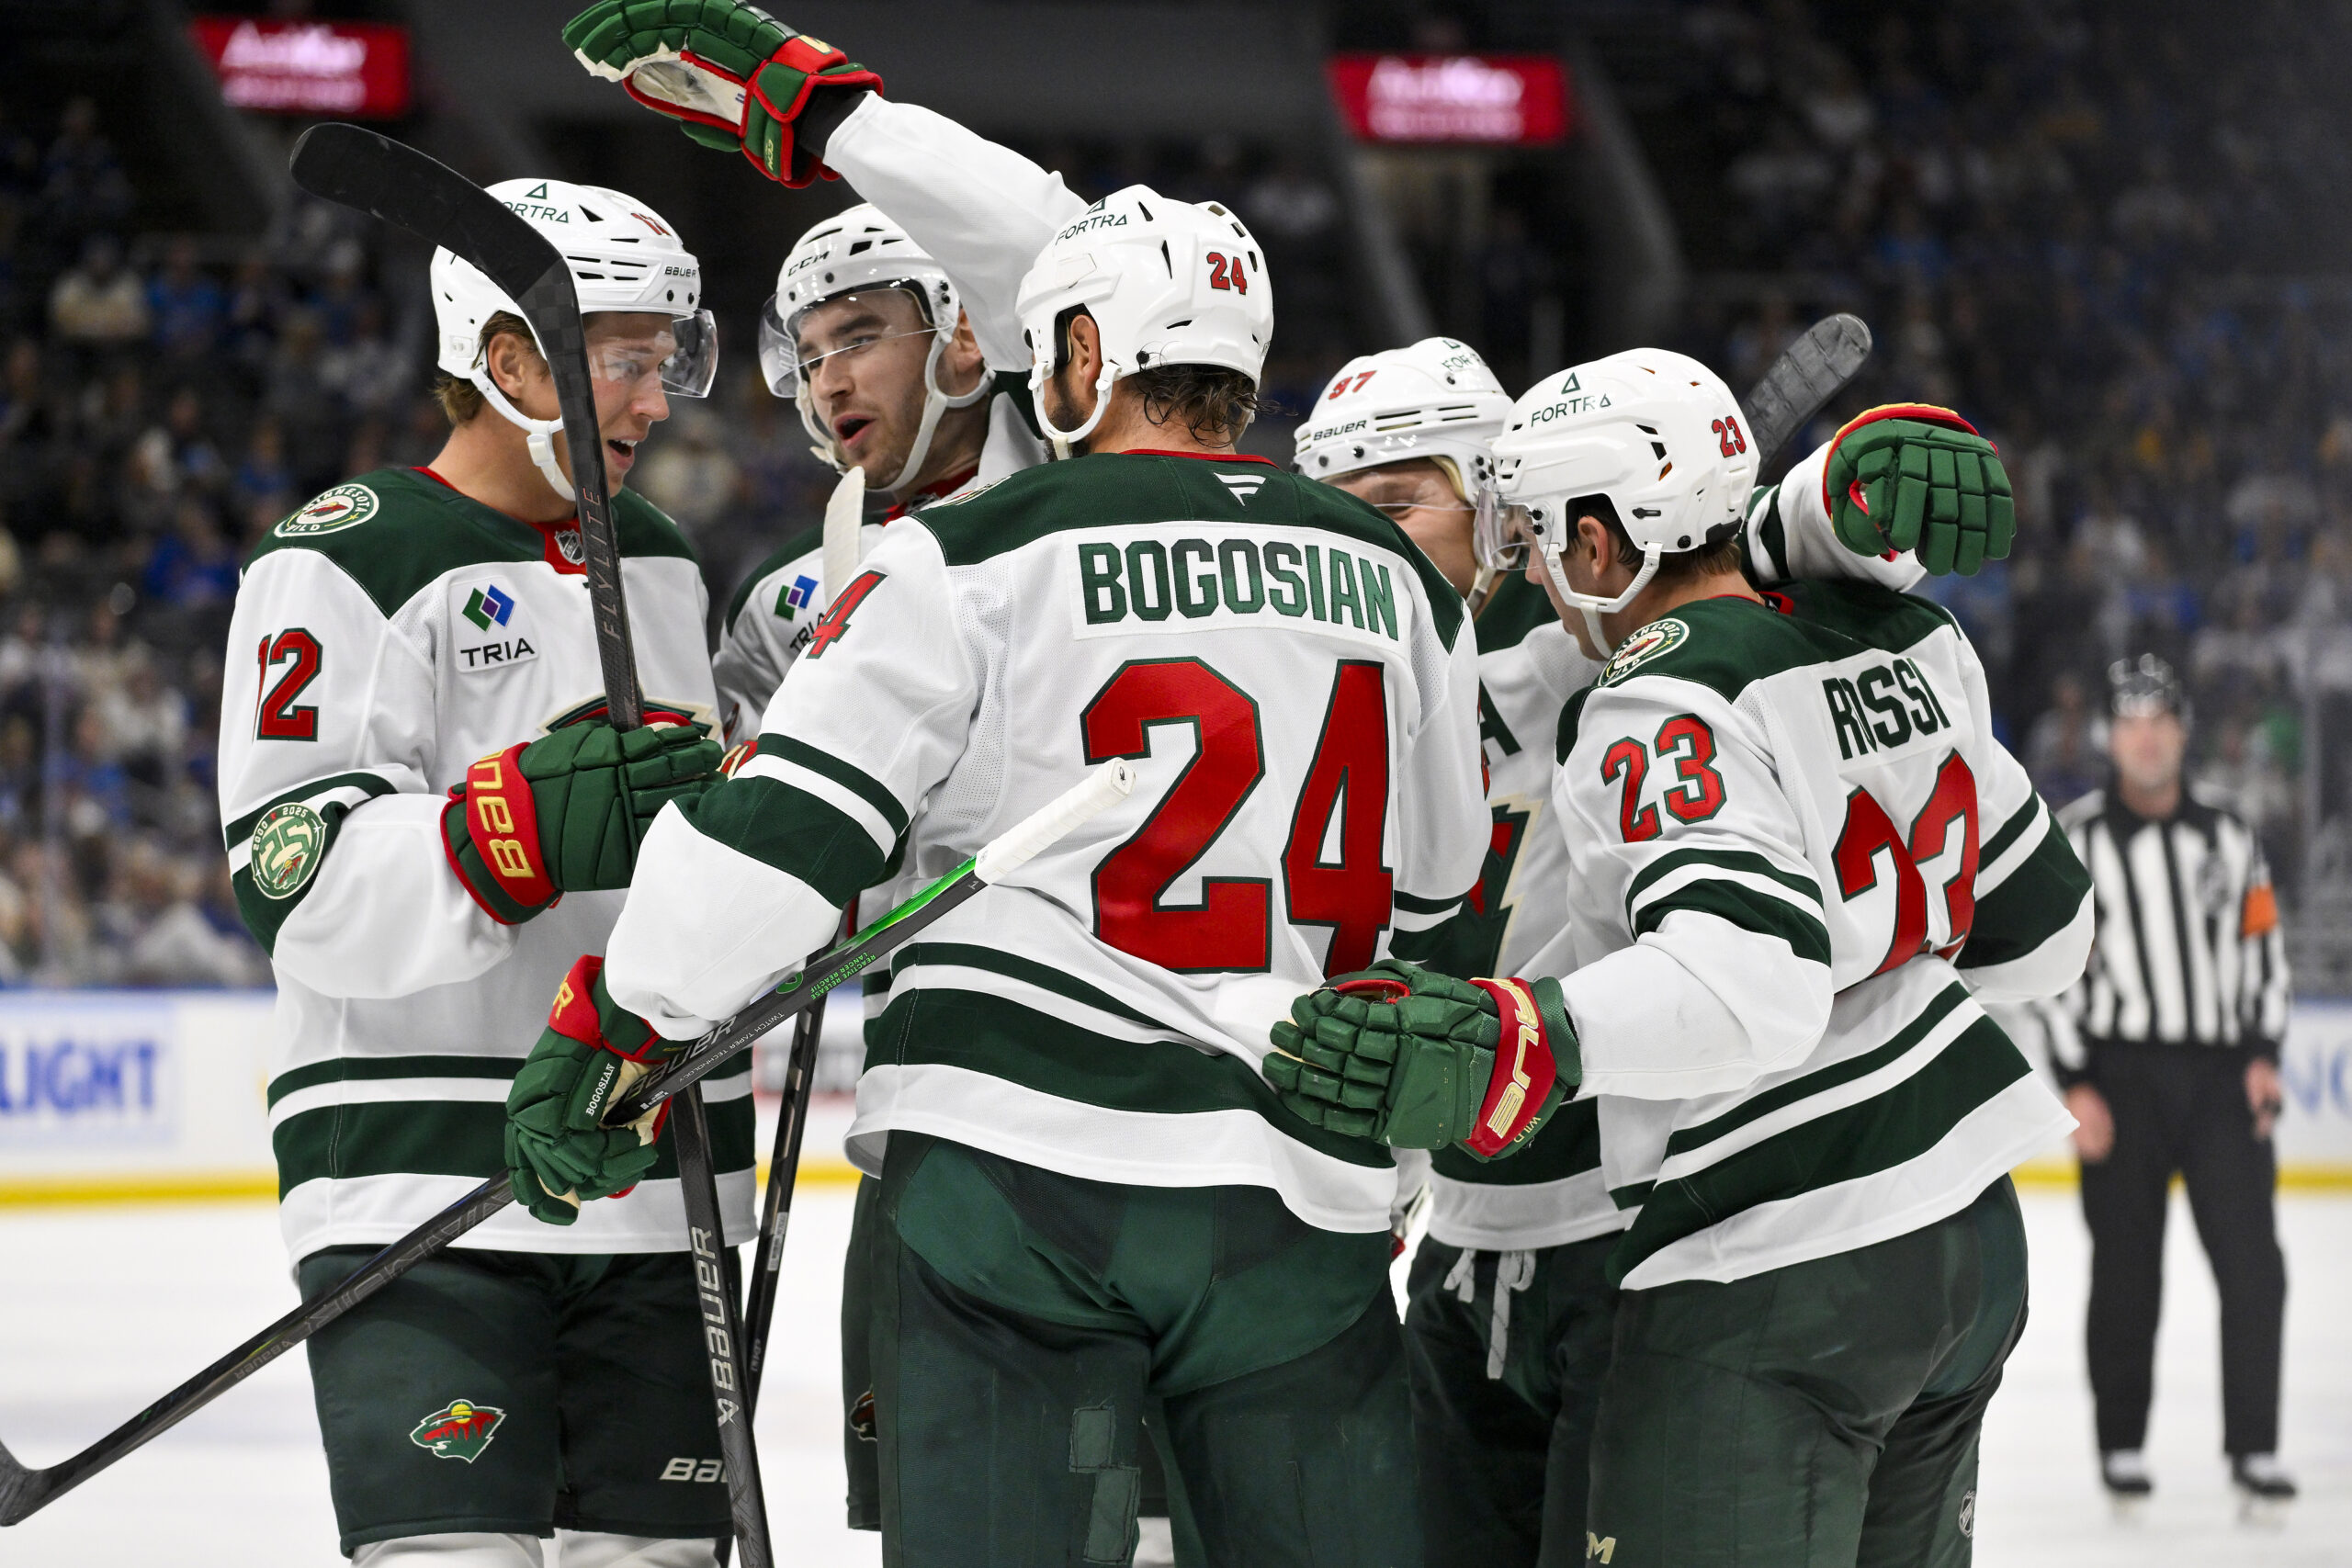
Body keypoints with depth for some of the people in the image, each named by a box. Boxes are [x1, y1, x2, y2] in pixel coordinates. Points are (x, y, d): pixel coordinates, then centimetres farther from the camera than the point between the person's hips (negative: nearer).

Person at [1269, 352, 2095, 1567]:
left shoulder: (1671, 708, -17)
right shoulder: (1905, 645, 8)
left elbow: (1752, 975, -33)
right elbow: (2037, 928, 16)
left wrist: (1515, 1045, -45)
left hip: (1776, 1277, -9)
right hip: (1966, 1237, 9)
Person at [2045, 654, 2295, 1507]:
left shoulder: (2226, 837, 13)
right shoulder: (2076, 838, 1)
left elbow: (2263, 943, 15)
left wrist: (2263, 1054, 3)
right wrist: (2075, 1085, -9)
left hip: (2223, 1079, 3)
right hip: (2123, 1075, -2)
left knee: (2252, 1261, -6)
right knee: (2126, 1270, 2)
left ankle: (2253, 1444, -3)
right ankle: (2121, 1442, 14)